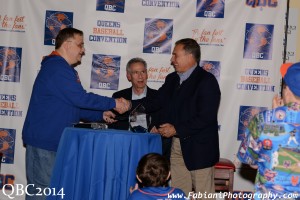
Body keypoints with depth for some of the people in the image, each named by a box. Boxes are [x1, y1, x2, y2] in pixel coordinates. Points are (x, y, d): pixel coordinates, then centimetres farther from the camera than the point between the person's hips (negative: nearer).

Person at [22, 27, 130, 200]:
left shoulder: (64, 69, 18)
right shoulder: (56, 67, -15)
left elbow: (75, 107, 19)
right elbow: (81, 99, -21)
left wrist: (102, 115, 6)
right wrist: (114, 104, -13)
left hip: (57, 141, 10)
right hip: (44, 141, -10)